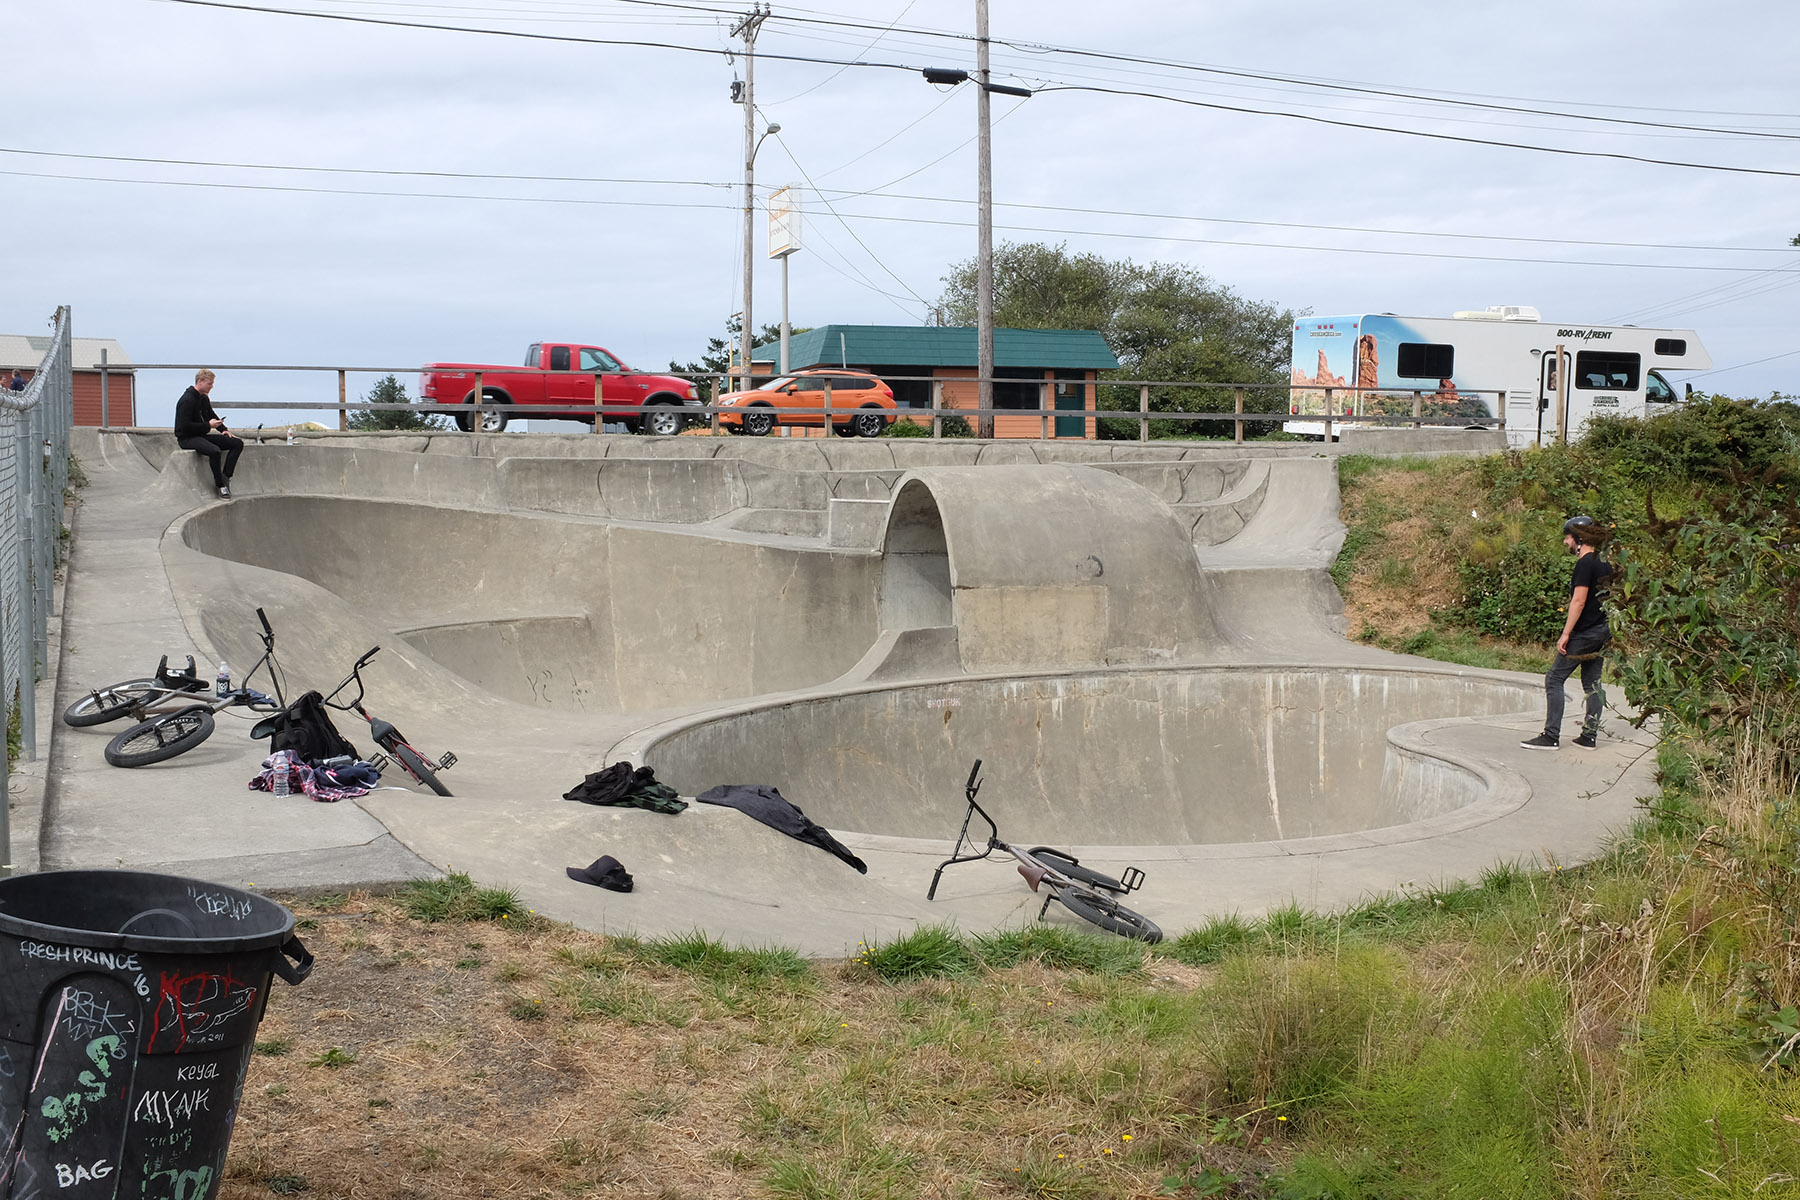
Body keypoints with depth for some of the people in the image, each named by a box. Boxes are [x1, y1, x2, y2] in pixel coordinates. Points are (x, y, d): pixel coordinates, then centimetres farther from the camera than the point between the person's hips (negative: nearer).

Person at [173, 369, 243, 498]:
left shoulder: (203, 398, 12)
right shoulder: (187, 400, -17)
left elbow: (212, 415, 27)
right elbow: (185, 426, -22)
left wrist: (224, 429, 10)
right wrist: (208, 425, -19)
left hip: (202, 435, 9)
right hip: (187, 439, -9)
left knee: (238, 443, -4)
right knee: (215, 451, -37)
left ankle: (225, 477, -11)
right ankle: (221, 485, -23)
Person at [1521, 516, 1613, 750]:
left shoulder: (1585, 563, -15)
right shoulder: (1605, 564, 12)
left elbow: (1579, 601, -20)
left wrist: (1566, 633, -18)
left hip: (1584, 632, -9)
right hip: (1603, 630, 9)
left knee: (1554, 679, -4)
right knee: (1592, 682, 12)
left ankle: (1551, 736, -7)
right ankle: (1590, 735, 14)